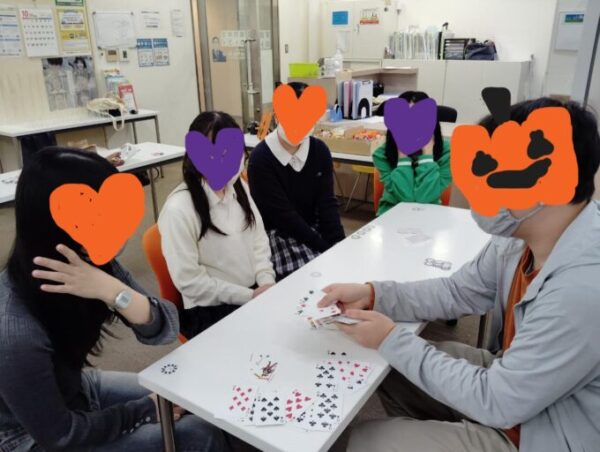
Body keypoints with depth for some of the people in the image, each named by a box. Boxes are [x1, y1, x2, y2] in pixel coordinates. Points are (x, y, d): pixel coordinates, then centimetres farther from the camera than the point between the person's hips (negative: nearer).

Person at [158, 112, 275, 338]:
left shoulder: (238, 187, 1)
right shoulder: (179, 209, -20)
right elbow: (189, 281, -16)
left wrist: (267, 283, -6)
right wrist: (248, 296, -15)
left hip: (257, 292, 6)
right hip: (209, 311, -6)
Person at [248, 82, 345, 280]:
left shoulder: (320, 151, 0)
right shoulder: (261, 159, -15)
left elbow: (327, 203, -2)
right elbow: (283, 215, -17)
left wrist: (338, 245, -16)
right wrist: (325, 248, -20)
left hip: (314, 229, 5)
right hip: (276, 234, -5)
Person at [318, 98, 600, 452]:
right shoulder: (526, 231, -9)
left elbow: (498, 404, -28)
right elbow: (458, 292, 2)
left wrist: (393, 341, -21)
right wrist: (372, 295, -12)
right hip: (514, 376, 7)